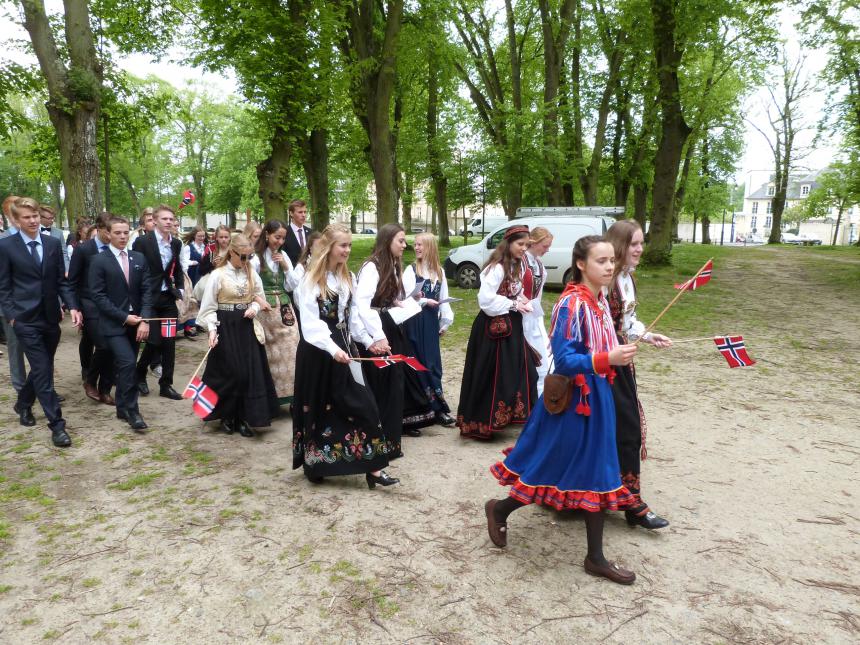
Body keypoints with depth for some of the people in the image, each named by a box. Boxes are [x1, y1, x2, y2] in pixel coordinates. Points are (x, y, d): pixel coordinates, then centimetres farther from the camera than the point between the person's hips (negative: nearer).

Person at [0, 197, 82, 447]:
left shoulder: (54, 243, 6)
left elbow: (61, 280, 8)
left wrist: (72, 306, -4)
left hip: (50, 317, 4)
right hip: (26, 319, -4)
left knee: (42, 368, 16)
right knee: (43, 371, -7)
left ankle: (23, 404, 41)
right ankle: (57, 424, -4)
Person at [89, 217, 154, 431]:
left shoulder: (139, 258, 8)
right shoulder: (99, 260, -4)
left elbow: (147, 290, 3)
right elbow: (98, 296, -9)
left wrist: (144, 319, -9)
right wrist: (124, 317, -14)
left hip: (135, 321, 4)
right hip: (113, 323, -4)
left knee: (126, 365, 11)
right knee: (128, 363, -17)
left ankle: (122, 408, 25)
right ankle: (131, 409, -4)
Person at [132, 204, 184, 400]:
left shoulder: (176, 243, 7)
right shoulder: (142, 241, -9)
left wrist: (179, 289, 9)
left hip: (169, 298, 5)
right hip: (149, 298, -5)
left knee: (169, 342, 4)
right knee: (154, 341, -6)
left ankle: (166, 385, 14)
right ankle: (140, 373, 22)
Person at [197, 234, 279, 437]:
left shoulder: (252, 274, 3)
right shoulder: (218, 275, -8)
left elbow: (259, 298, 13)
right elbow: (209, 306, -6)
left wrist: (254, 308, -9)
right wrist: (212, 330, -16)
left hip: (247, 327, 4)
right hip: (226, 328, -4)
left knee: (251, 373, 2)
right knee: (230, 373, -1)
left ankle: (242, 418, 14)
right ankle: (226, 416, 19)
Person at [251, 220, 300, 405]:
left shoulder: (283, 256, 9)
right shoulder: (257, 258, -5)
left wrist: (286, 266, -4)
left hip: (285, 307, 5)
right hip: (267, 309, -5)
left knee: (290, 351, 3)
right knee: (272, 353, -1)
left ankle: (289, 391, 14)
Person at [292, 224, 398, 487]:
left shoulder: (348, 277, 12)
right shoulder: (311, 280, -10)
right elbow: (310, 323, -19)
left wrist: (369, 341, 6)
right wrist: (332, 348, -31)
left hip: (344, 348, 6)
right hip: (318, 352, -6)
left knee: (360, 404, 0)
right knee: (318, 407, 5)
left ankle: (371, 466, 4)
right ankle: (314, 464, 22)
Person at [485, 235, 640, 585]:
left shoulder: (600, 300, 7)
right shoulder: (571, 303, -20)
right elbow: (564, 360, -26)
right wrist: (608, 359, -35)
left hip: (595, 396, 9)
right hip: (572, 399, -9)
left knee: (597, 474, 14)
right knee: (552, 472, 4)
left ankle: (596, 557, 29)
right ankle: (499, 508, 29)